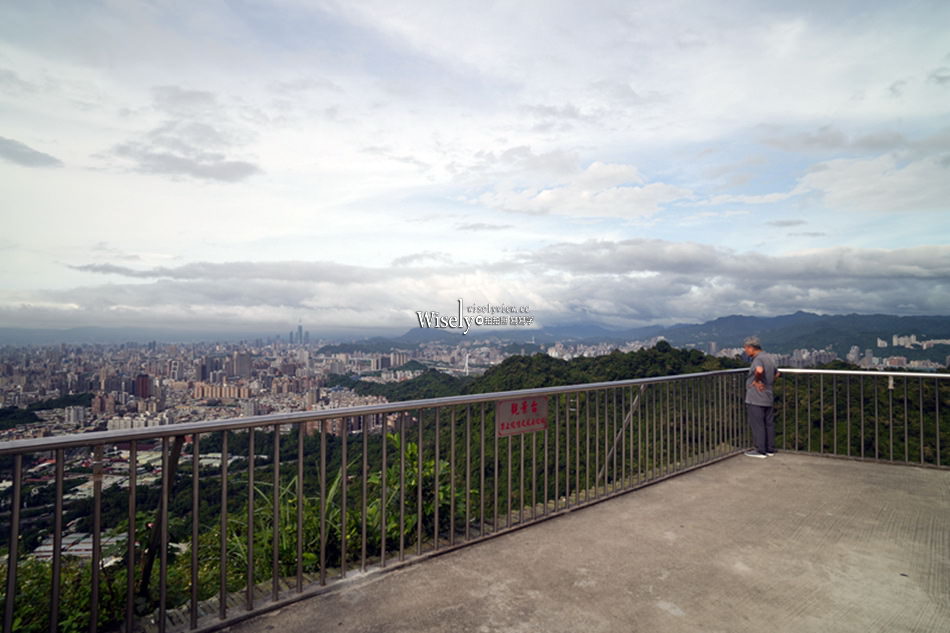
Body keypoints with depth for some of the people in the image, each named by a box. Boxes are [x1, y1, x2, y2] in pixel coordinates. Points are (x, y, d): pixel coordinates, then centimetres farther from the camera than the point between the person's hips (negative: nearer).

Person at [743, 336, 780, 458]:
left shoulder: (758, 359, -17)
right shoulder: (769, 357, 12)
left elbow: (759, 370, -38)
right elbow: (776, 373, 25)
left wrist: (756, 381, -21)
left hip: (755, 399, -9)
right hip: (768, 398, 9)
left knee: (757, 425, 0)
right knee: (769, 424, 14)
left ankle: (760, 451, 6)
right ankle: (770, 449, 23)